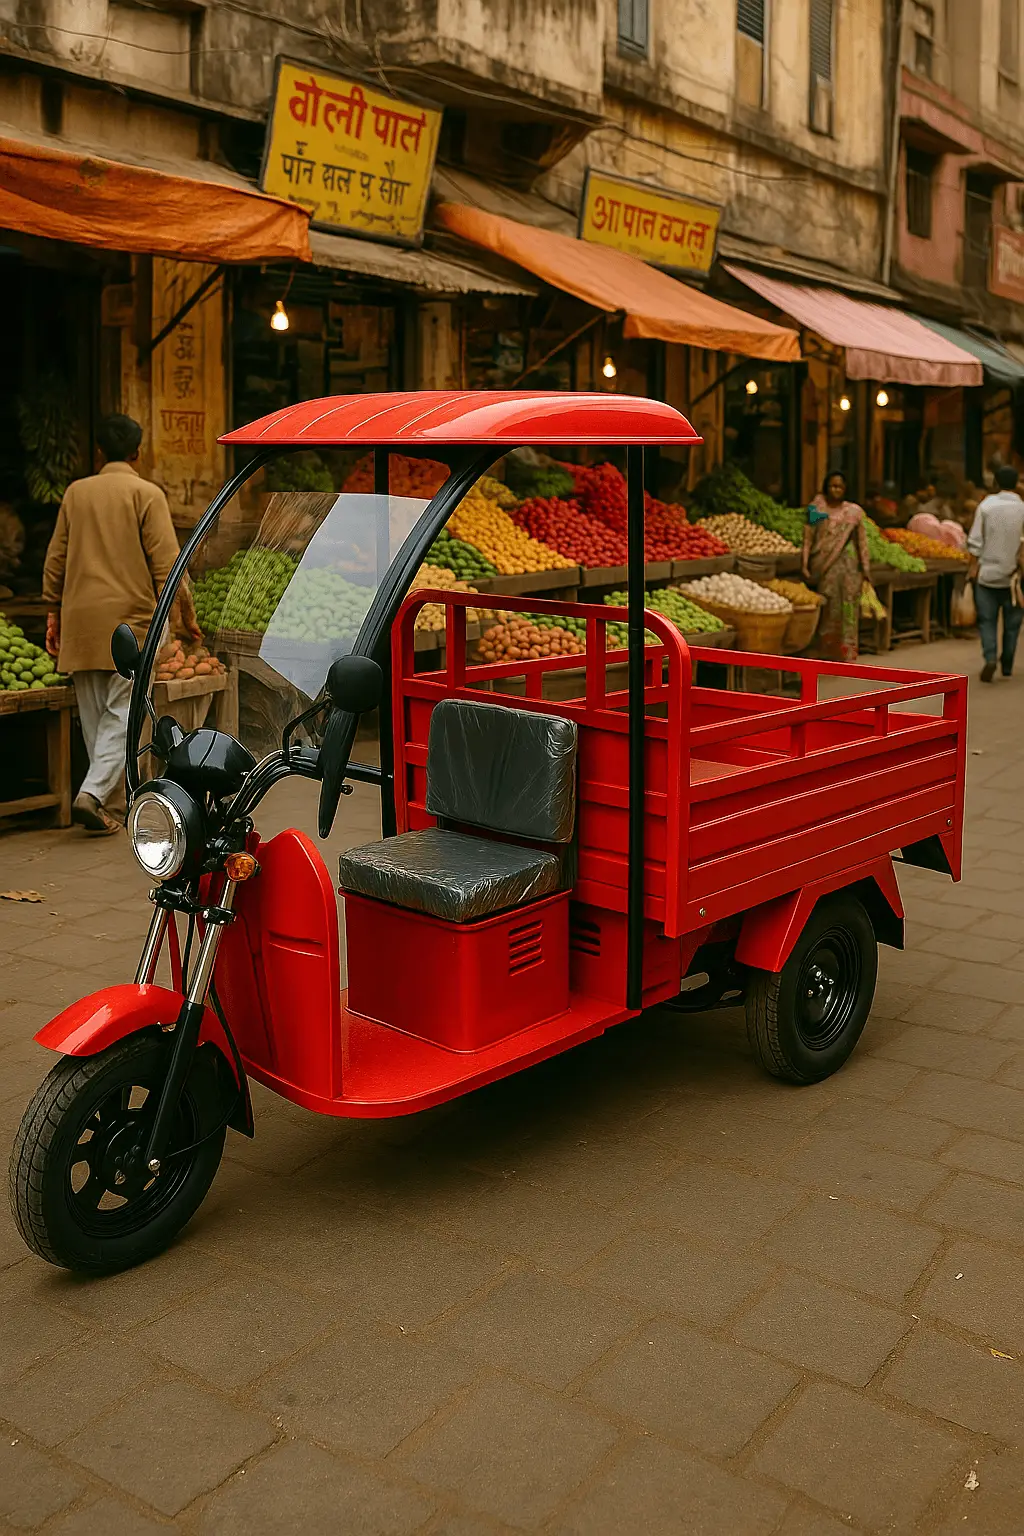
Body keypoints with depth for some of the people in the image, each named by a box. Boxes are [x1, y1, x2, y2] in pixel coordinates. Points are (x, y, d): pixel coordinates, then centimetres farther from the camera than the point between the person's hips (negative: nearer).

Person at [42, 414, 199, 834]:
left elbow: (55, 559, 12)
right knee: (122, 712, -2)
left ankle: (105, 797, 16)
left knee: (92, 715, 11)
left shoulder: (75, 492, 10)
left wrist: (54, 613, 19)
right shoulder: (146, 494, -4)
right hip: (129, 616, -4)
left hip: (80, 617, 5)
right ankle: (94, 792, -15)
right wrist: (185, 615, -1)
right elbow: (166, 563, -8)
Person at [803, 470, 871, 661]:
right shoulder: (816, 508, 5)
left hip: (848, 564, 0)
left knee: (848, 606, -5)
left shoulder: (854, 511, 6)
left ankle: (847, 651, -3)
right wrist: (805, 565, -5)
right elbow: (808, 538, 3)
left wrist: (865, 568, 2)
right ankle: (828, 652, 8)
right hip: (824, 565, 0)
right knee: (828, 608, 1)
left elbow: (861, 541, 7)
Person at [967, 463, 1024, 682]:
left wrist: (974, 564, 2)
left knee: (987, 620, 7)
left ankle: (990, 658, -14)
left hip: (987, 572, 0)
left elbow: (975, 541, -7)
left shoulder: (986, 505, -7)